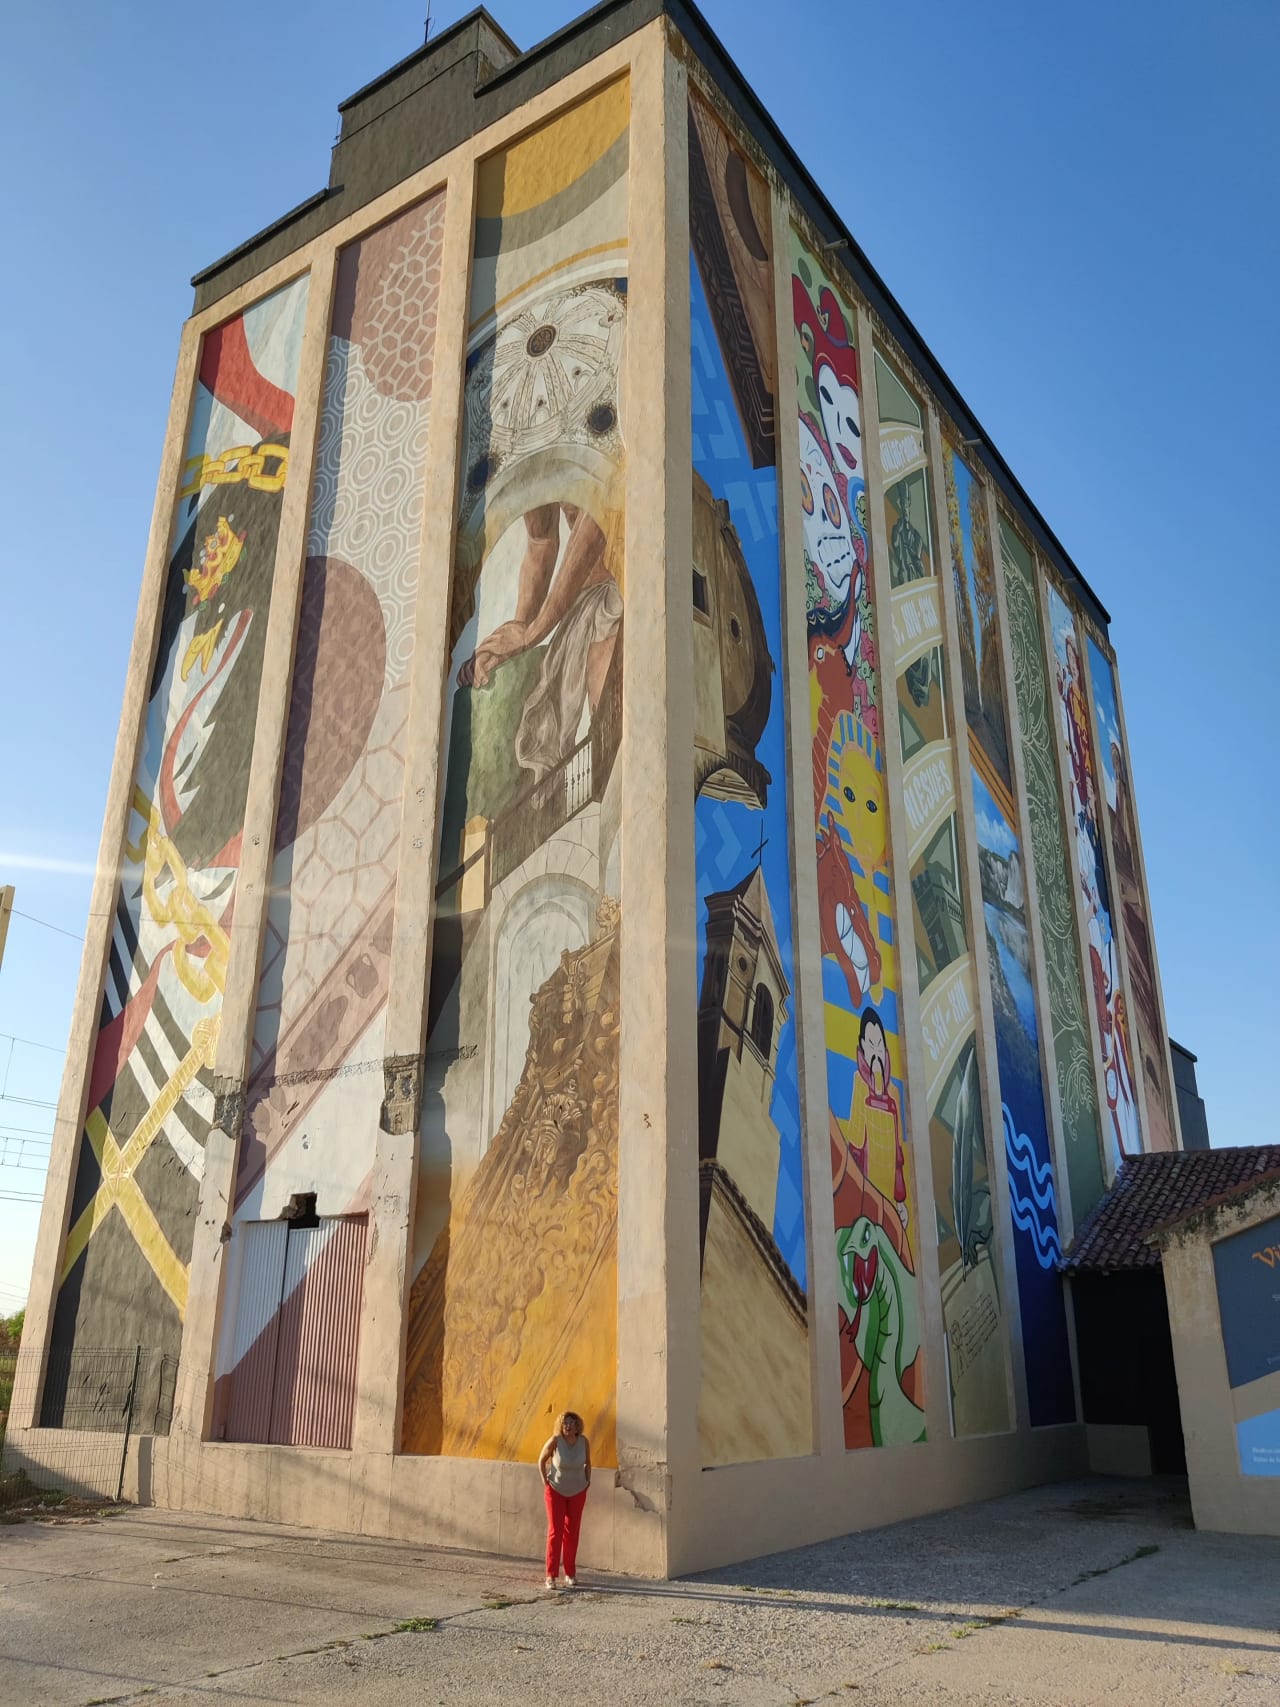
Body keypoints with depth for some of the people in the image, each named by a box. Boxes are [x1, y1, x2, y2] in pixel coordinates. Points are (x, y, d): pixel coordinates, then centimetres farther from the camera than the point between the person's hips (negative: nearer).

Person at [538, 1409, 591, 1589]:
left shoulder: (584, 1441, -16)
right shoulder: (555, 1440, -24)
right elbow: (541, 1460, -7)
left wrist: (587, 1481, 0)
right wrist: (545, 1481, -9)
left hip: (577, 1492, 2)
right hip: (555, 1491, -2)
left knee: (572, 1533, 8)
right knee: (555, 1531, -7)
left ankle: (570, 1574, 20)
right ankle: (551, 1575, 0)